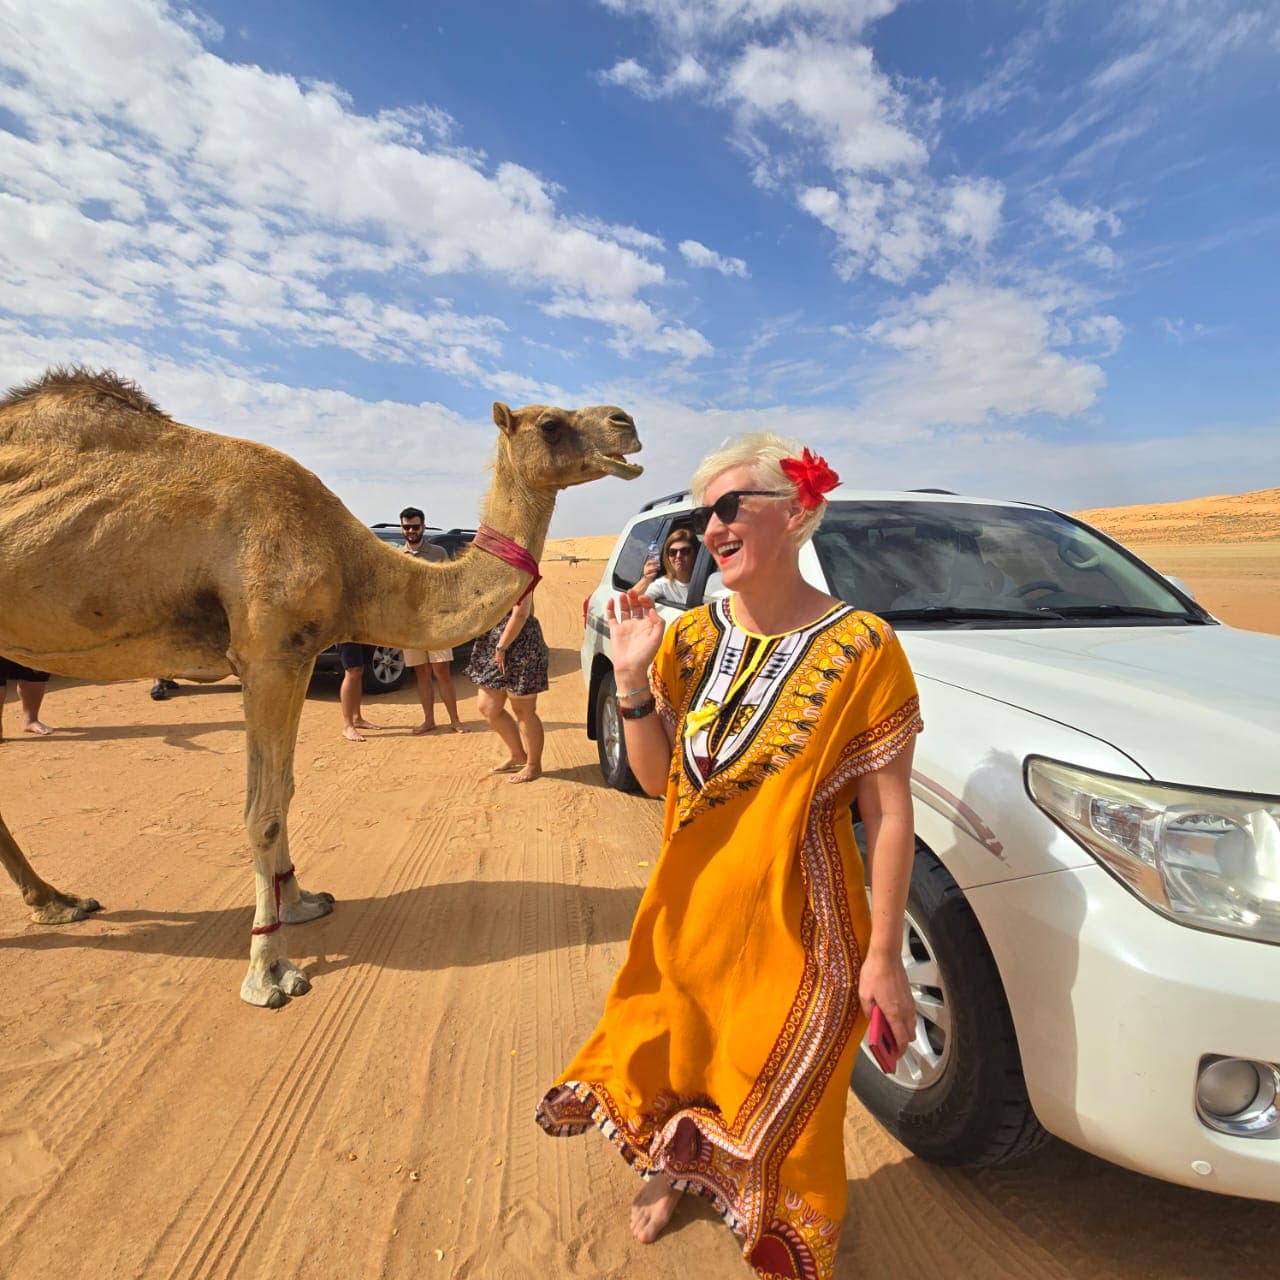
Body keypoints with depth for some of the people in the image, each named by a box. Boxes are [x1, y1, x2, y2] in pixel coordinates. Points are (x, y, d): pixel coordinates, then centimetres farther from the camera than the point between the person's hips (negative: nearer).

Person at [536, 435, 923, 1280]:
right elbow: (658, 778, 0)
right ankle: (674, 1171, 59)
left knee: (783, 1099, 16)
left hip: (796, 929, -4)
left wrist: (883, 957, -12)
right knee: (679, 1054, 26)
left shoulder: (861, 647, -16)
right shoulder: (691, 638, -3)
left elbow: (889, 812, -13)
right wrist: (633, 680, -14)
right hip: (690, 908, 5)